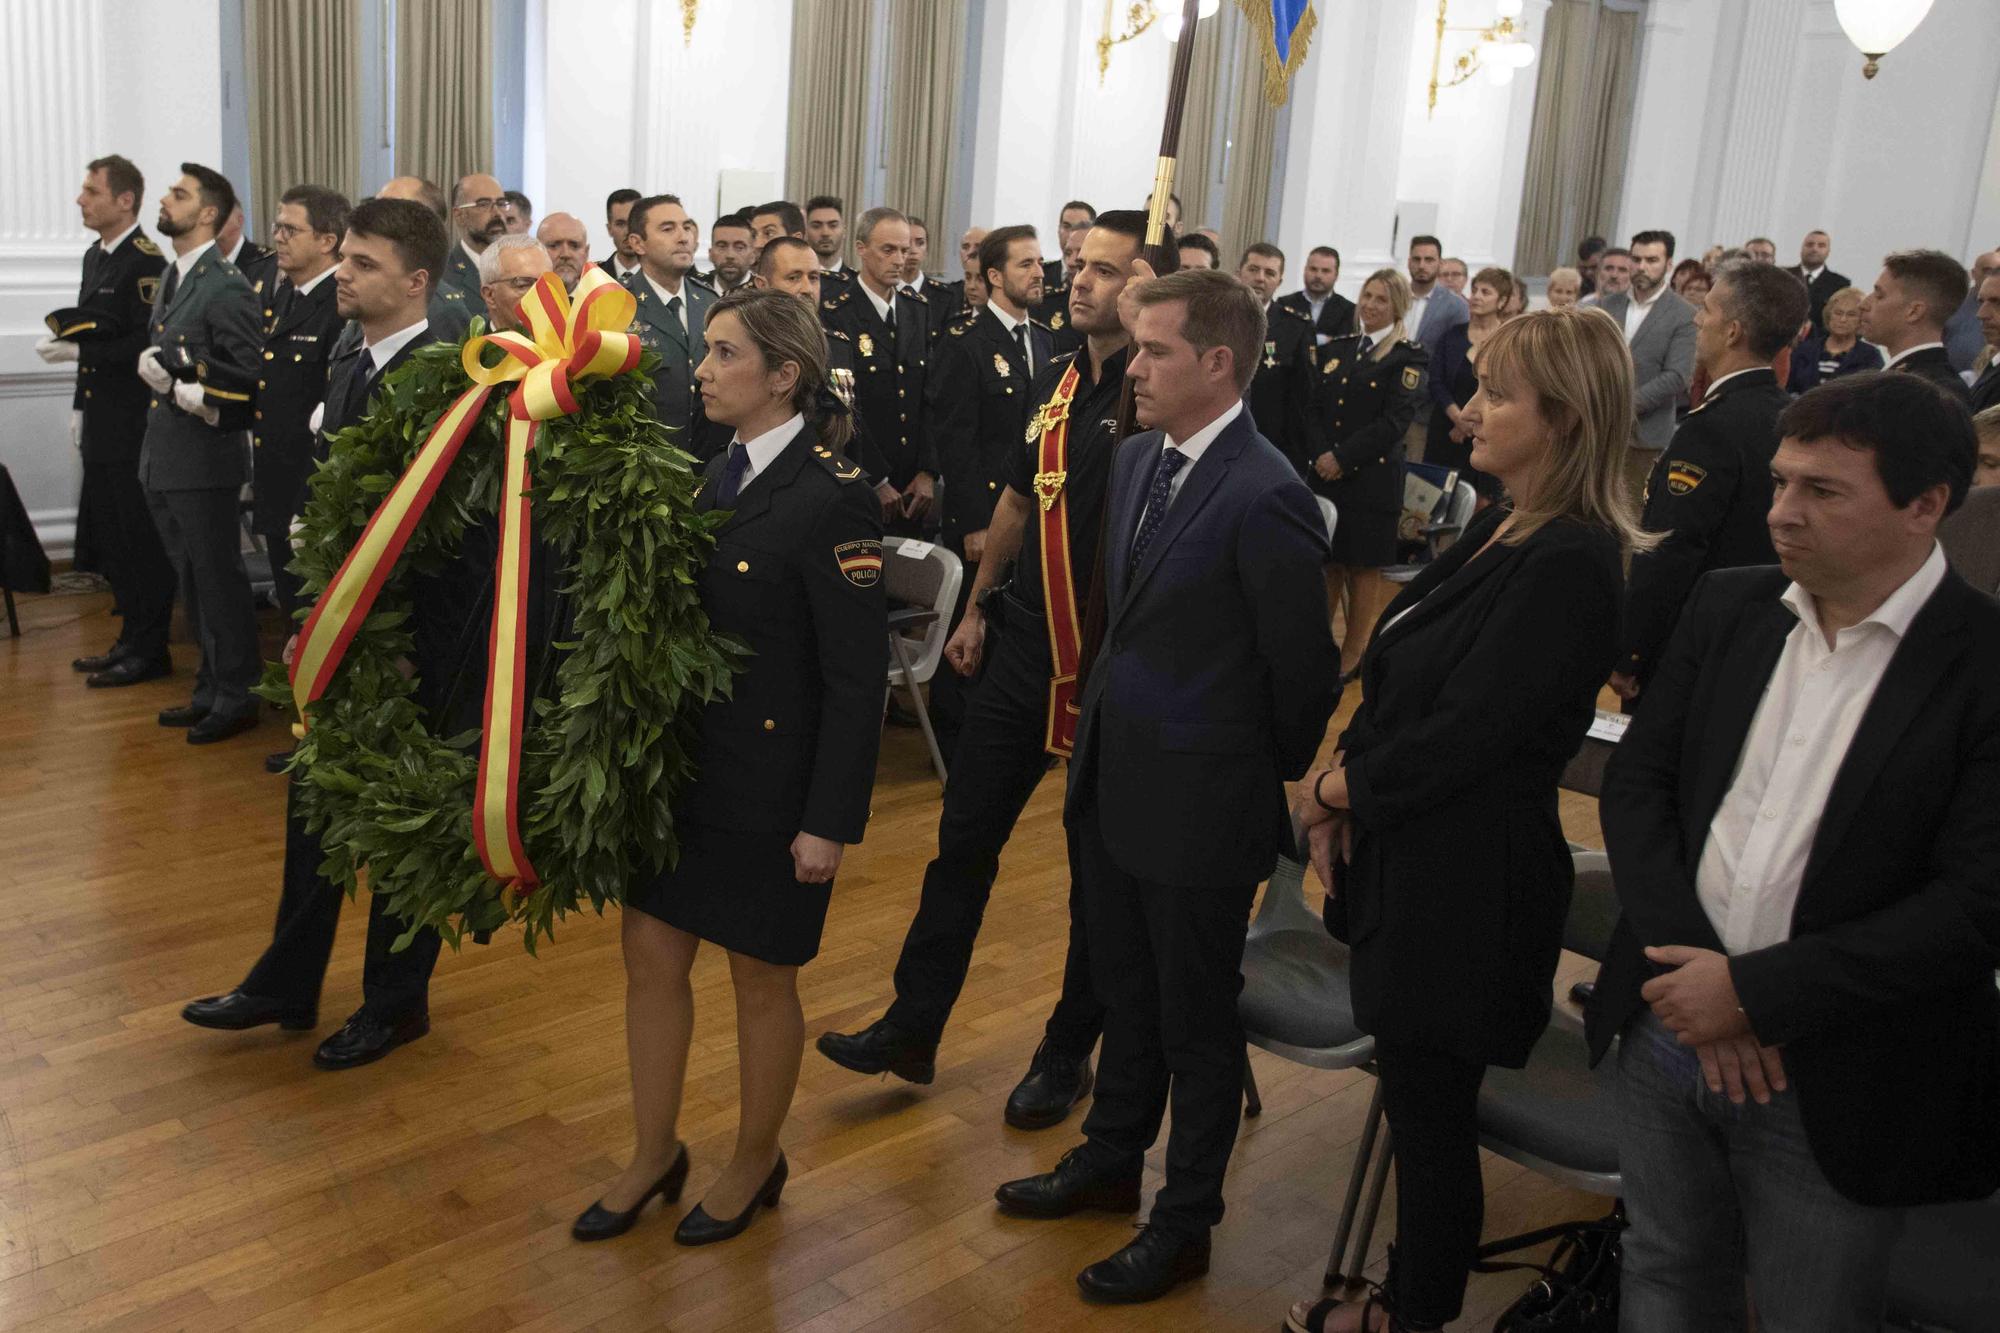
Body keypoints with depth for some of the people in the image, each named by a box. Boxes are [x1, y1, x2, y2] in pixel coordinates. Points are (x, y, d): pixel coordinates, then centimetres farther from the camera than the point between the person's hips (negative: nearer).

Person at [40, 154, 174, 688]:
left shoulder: (146, 262, -14)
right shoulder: (95, 256, 15)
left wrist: (77, 351, -20)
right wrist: (80, 405, 20)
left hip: (134, 424, -9)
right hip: (101, 422, 9)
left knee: (139, 537, -2)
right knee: (108, 534, 14)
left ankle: (149, 650, 7)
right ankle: (131, 638, 24)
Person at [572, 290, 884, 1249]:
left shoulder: (830, 497, -18)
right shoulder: (720, 477, 6)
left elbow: (857, 679, -18)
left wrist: (829, 820, -17)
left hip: (773, 786, -7)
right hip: (688, 764, 7)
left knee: (761, 978, 10)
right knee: (650, 955, 14)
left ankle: (755, 1164, 33)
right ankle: (653, 1156, 34)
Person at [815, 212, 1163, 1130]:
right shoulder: (1055, 379, 8)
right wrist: (977, 606, 20)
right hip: (1025, 643, 6)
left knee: (1100, 866, 10)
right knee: (965, 838, 11)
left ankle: (1069, 1053, 28)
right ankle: (912, 1028, 25)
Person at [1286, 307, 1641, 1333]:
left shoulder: (1570, 562, -21)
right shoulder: (1501, 529, 8)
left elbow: (1463, 733, -22)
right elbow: (1394, 686, 9)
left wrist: (1334, 788, -9)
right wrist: (1340, 789, -4)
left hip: (1469, 885, -9)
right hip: (1411, 860, 9)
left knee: (1432, 1112, 9)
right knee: (1414, 1100, 21)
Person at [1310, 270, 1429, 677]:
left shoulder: (1409, 357, -4)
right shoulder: (1336, 349, 12)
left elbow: (1395, 420, -12)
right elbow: (1315, 408, 9)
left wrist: (1342, 458, -16)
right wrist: (1318, 457, -8)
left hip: (1372, 477, -4)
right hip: (1322, 472, 4)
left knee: (1363, 567, 4)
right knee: (1327, 562, 9)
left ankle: (1353, 652, 15)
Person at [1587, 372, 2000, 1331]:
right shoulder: (1726, 607, 2)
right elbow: (1636, 780, 1)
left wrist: (1754, 991, -19)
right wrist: (1685, 962, -12)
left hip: (1832, 1088, -4)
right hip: (1669, 1027, 4)